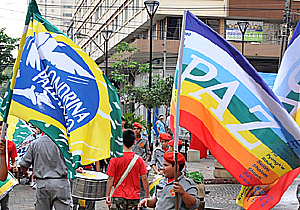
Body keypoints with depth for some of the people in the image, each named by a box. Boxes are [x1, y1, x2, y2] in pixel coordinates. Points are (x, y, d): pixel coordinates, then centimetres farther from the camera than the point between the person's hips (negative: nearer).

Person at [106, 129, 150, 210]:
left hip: (118, 197, -2)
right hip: (134, 197, 2)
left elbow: (111, 178, -6)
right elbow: (144, 178, -1)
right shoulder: (139, 159, -2)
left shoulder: (115, 159, -7)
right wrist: (148, 195, 9)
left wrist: (107, 195, 1)